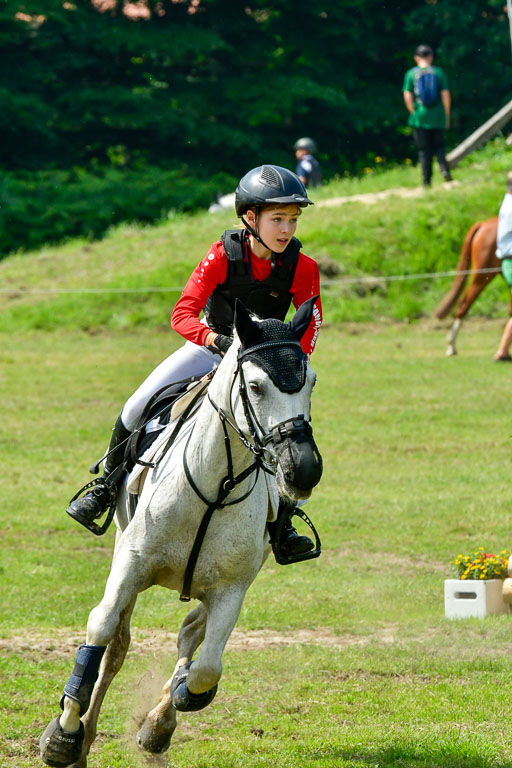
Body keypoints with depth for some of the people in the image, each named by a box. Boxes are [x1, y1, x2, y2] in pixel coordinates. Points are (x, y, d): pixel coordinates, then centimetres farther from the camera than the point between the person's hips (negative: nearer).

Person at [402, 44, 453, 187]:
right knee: (439, 146, 13)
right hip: (438, 116, 0)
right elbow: (445, 95, -3)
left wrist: (413, 112, 8)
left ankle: (427, 180, 3)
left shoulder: (411, 74, -2)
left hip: (420, 116, 0)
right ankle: (444, 169, -11)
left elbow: (407, 96, -5)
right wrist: (447, 115, 6)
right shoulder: (438, 72, -2)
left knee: (423, 149, 6)